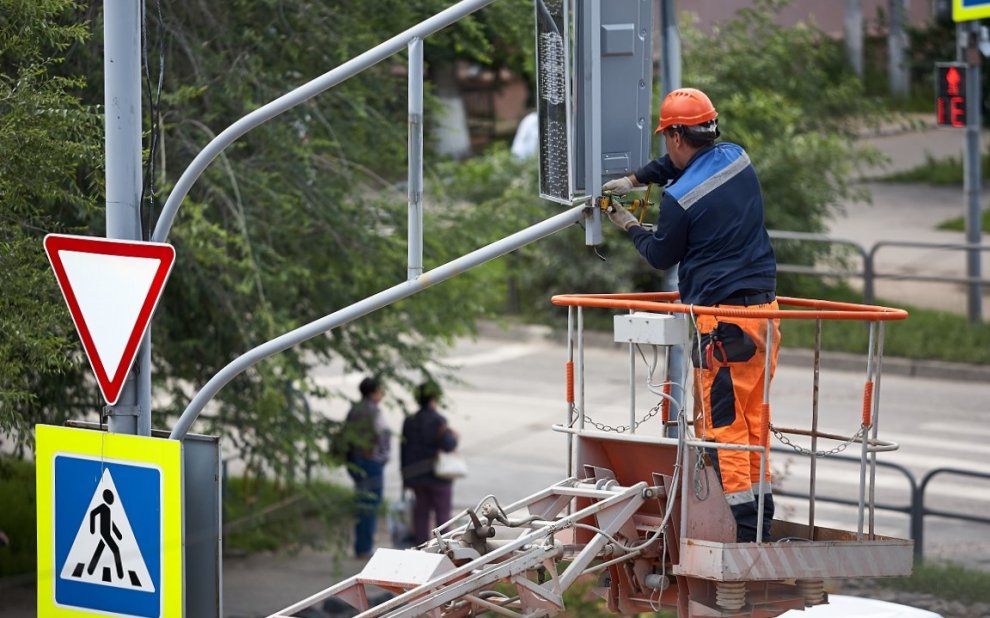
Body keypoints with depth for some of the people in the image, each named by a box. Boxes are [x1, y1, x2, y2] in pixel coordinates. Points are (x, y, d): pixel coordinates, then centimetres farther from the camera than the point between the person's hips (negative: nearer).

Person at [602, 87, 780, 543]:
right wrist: (634, 180, 30)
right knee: (754, 416, 14)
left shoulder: (679, 199, -12)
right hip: (765, 307, 7)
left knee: (723, 421, -3)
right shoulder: (737, 159, 7)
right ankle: (761, 508, 16)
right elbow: (685, 163, 30)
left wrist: (630, 228, 23)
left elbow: (661, 257, 6)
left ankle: (744, 521, -7)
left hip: (722, 320, -7)